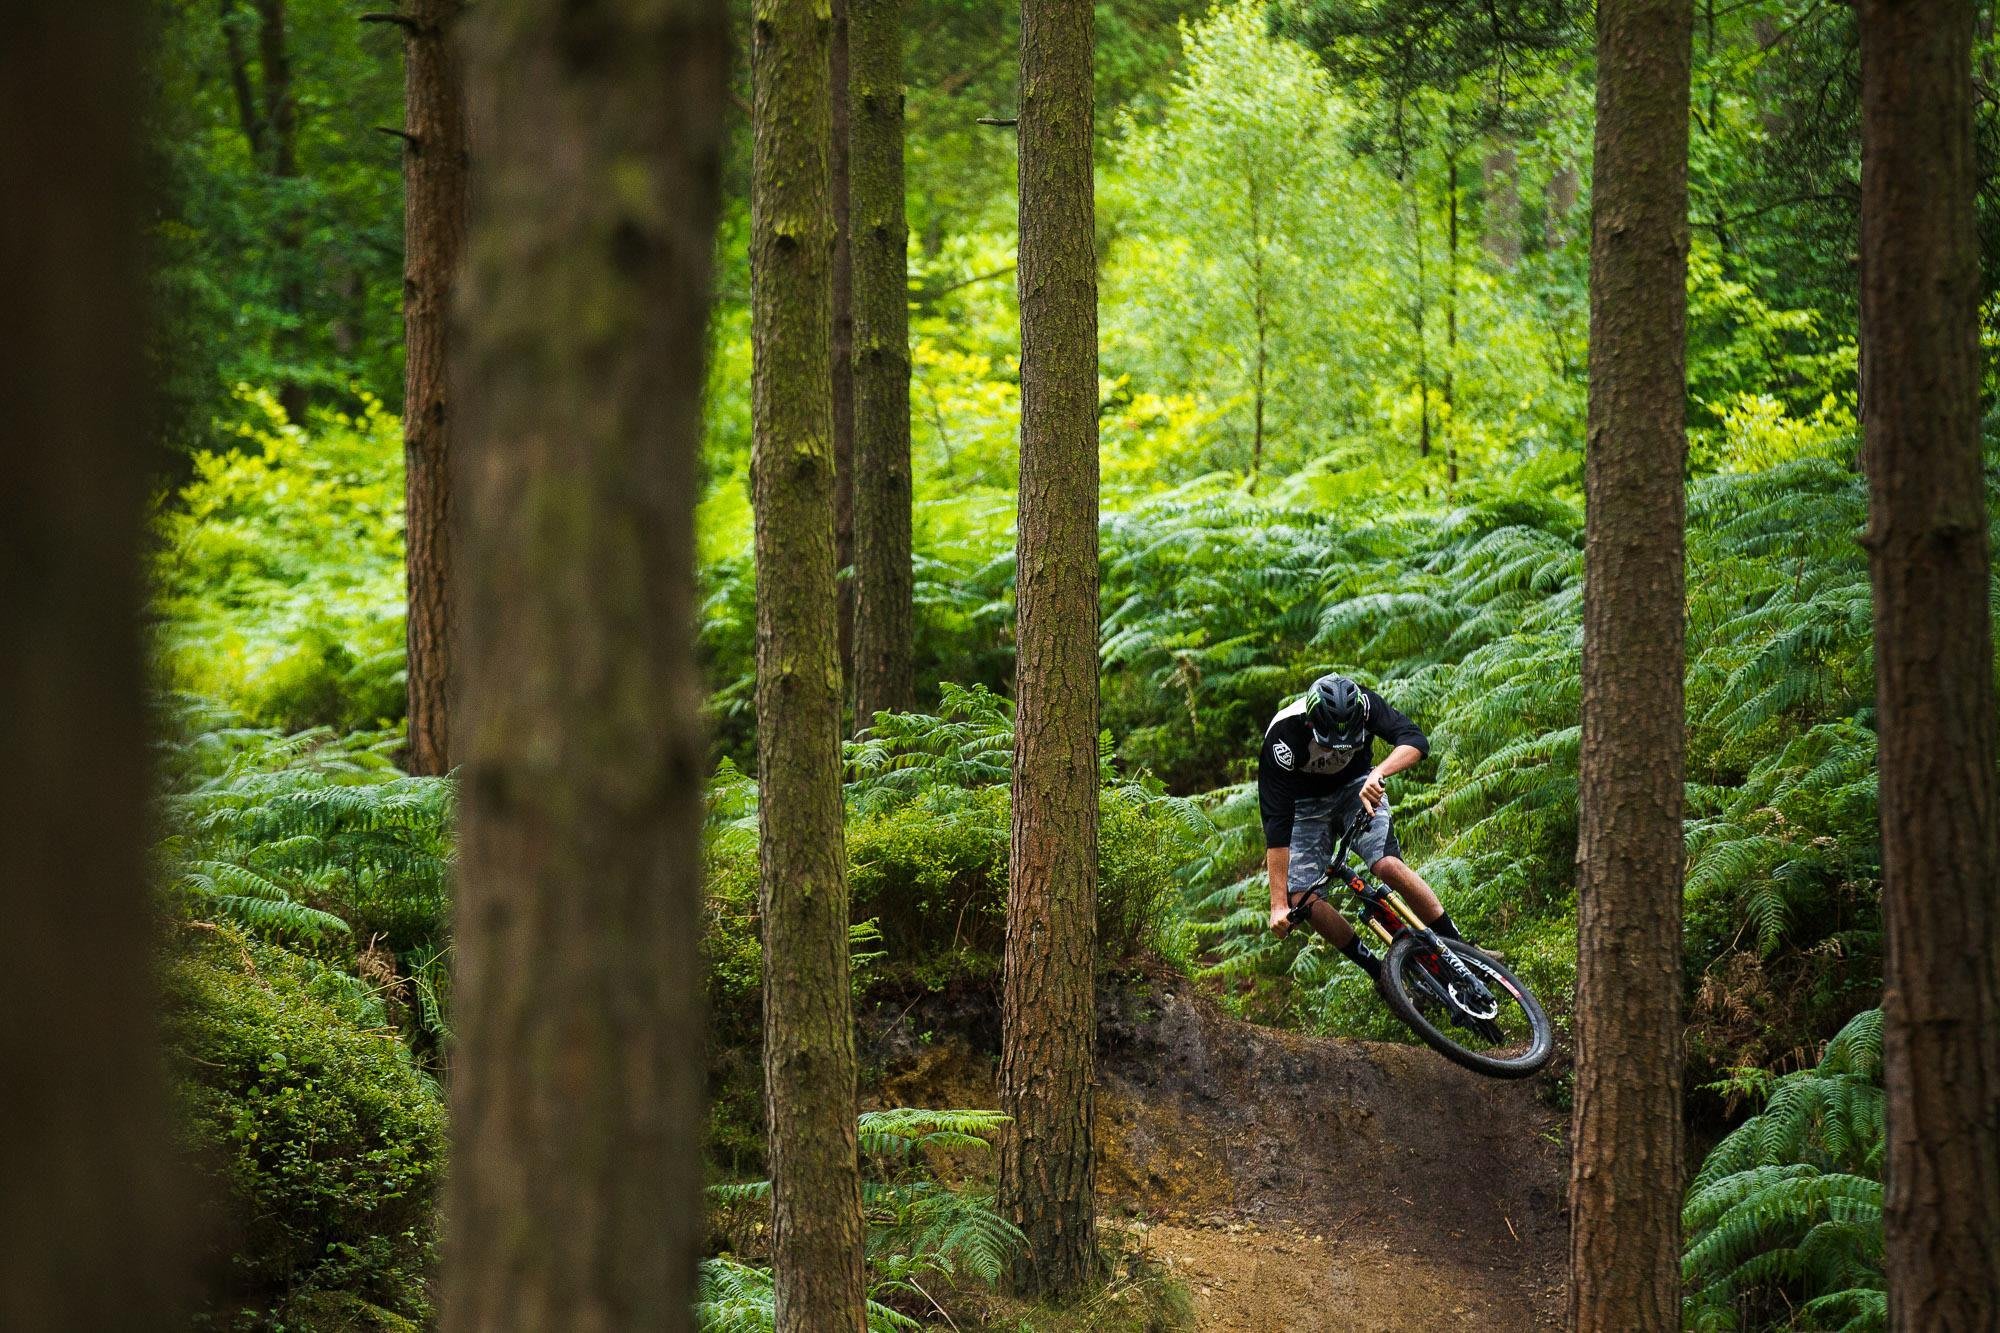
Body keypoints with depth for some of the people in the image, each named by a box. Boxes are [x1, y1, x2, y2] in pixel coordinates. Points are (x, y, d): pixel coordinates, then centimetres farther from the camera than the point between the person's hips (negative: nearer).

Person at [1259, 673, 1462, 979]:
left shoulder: (1364, 704, -29)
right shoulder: (1283, 738, -34)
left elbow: (1416, 742, -35)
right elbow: (1277, 824, -35)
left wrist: (1379, 773, -55)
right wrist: (1278, 905, -39)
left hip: (1357, 786, 0)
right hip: (1307, 803, 0)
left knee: (1387, 864, -25)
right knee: (1302, 899, -17)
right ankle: (1378, 970, 0)